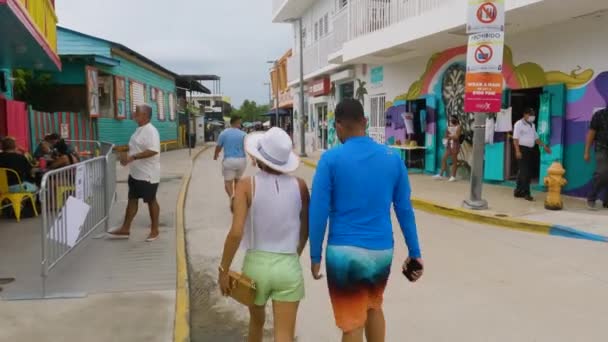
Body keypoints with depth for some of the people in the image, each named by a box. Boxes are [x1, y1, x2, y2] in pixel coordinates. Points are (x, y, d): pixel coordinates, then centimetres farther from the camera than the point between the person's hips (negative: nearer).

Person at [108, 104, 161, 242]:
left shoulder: (150, 131, -19)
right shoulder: (139, 130, 12)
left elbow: (153, 150, -29)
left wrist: (133, 157, -30)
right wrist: (128, 157, 9)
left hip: (148, 175, -10)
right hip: (135, 173, 10)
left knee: (151, 201, 3)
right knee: (132, 199, 12)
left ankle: (154, 230, 16)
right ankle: (125, 229, 19)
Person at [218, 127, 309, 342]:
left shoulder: (247, 185, -11)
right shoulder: (299, 186, -2)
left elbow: (236, 233, -18)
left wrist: (224, 269, -6)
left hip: (256, 264, 0)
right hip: (289, 267, 0)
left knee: (257, 320, 28)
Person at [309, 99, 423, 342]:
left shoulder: (331, 159, -8)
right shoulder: (393, 158, 3)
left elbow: (318, 211, -9)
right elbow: (405, 209, 6)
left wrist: (315, 256, 0)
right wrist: (415, 253, 12)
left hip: (344, 252, -4)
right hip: (382, 252, 4)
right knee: (374, 307, 29)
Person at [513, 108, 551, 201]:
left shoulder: (532, 125, 18)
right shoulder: (519, 124, -6)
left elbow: (536, 138, 23)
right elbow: (515, 139, -12)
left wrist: (544, 146, 12)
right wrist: (517, 151, -21)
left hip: (530, 150, 8)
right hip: (522, 149, -8)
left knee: (528, 172, 9)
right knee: (524, 172, -9)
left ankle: (518, 191, 17)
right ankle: (526, 193, -7)